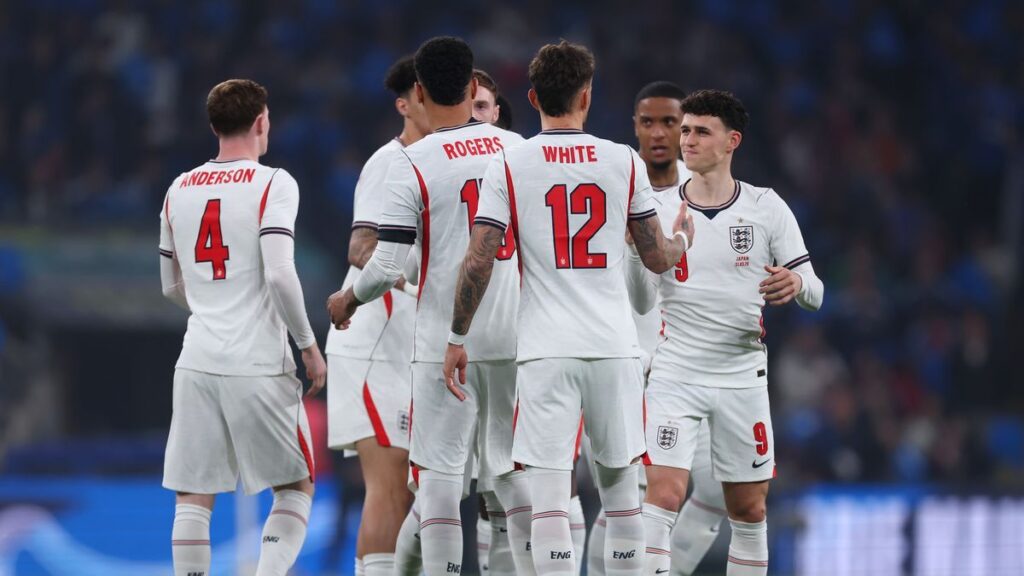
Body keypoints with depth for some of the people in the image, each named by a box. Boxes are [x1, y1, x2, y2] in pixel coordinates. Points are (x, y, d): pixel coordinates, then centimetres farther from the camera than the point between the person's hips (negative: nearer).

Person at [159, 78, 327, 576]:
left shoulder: (179, 190, 11)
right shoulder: (273, 184, -6)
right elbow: (279, 274, -17)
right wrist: (308, 344, -7)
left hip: (196, 363, 4)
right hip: (258, 363, -4)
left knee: (192, 497, 6)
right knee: (296, 488, 9)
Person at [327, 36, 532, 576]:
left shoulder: (412, 165, -10)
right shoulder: (518, 148, 3)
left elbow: (387, 267, -13)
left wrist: (347, 300, 7)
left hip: (444, 341, -4)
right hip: (514, 337, 4)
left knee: (438, 472, 1)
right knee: (513, 471, 13)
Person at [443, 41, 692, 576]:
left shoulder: (508, 165, -1)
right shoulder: (625, 162, 4)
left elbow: (478, 262, -6)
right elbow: (657, 258, 10)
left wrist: (457, 339, 4)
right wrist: (681, 241, 33)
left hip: (546, 351, -2)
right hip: (614, 348, 2)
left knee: (549, 498, -5)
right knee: (621, 491, 14)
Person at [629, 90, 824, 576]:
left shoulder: (766, 208, 1)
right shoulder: (659, 210, 2)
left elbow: (814, 293, 1)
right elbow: (641, 303, 1)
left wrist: (796, 284, -22)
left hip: (743, 376, 1)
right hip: (675, 375, -1)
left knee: (749, 510, 7)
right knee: (663, 495, -16)